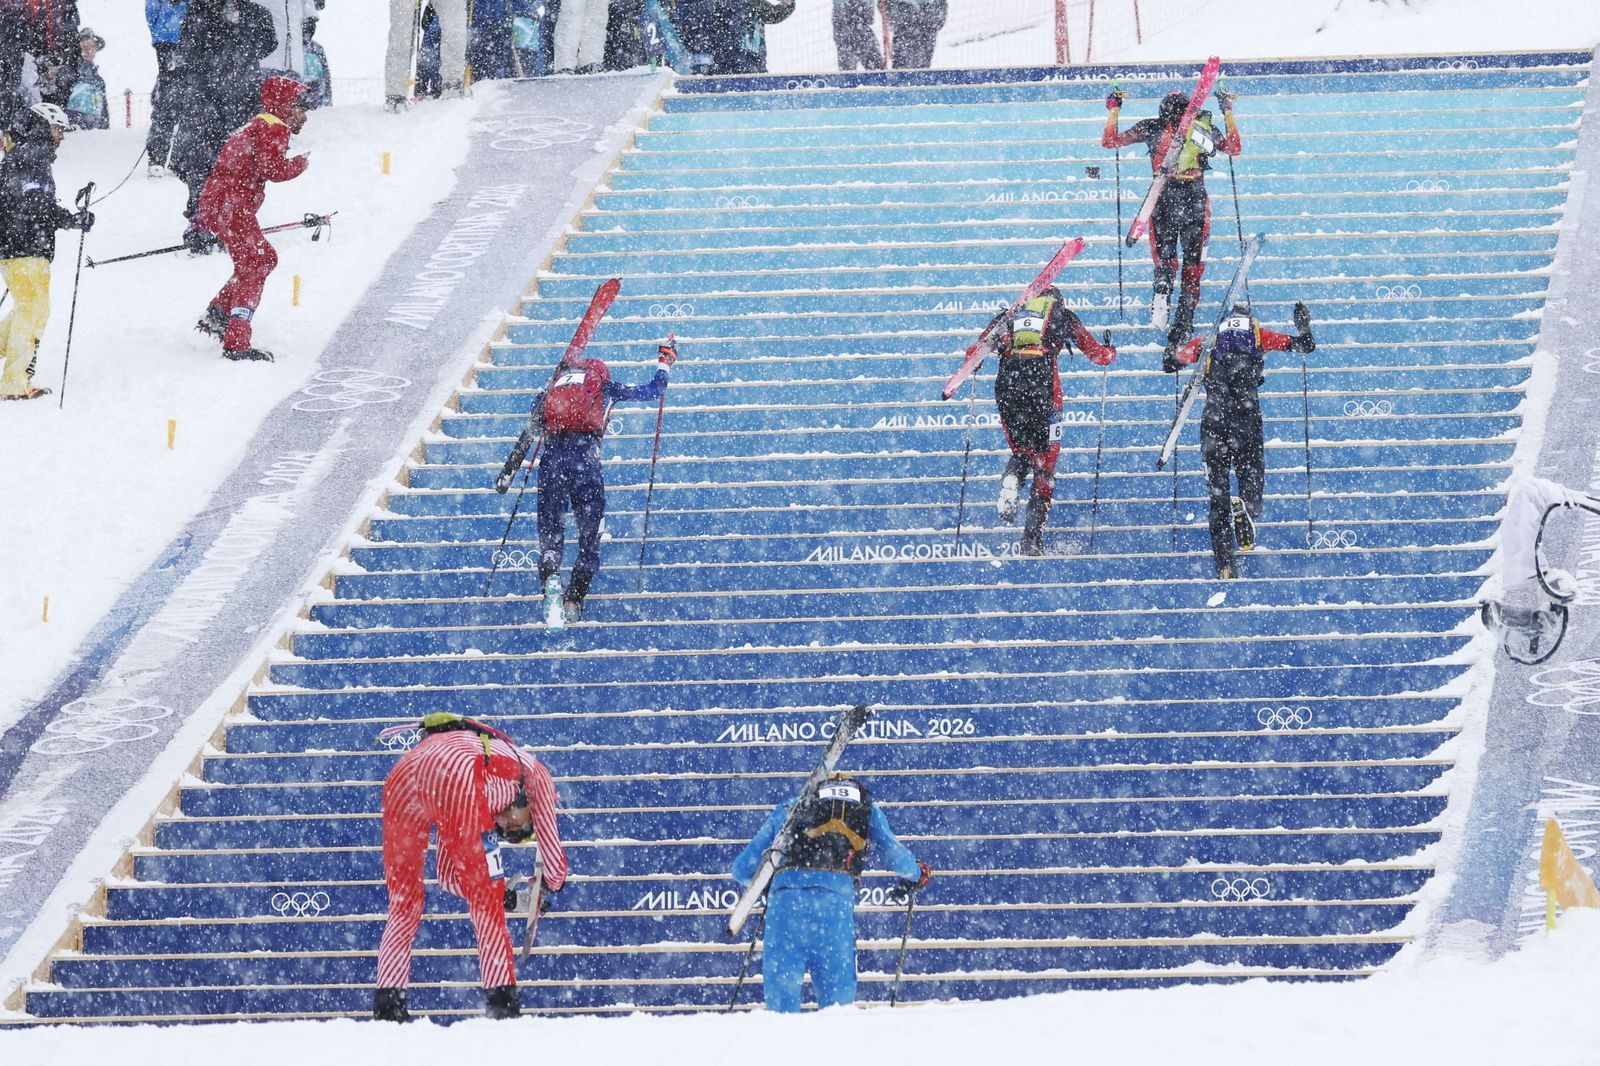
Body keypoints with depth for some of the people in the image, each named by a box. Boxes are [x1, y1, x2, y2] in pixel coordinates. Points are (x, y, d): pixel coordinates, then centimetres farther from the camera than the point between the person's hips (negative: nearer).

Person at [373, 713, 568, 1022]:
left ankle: (386, 1006, 7)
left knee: (403, 903, 16)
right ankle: (502, 1003, 0)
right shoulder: (535, 775, 33)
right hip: (456, 777, -6)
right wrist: (551, 887, 52)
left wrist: (493, 890, 45)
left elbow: (446, 875, 43)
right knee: (485, 901, 5)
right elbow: (553, 856, 32)